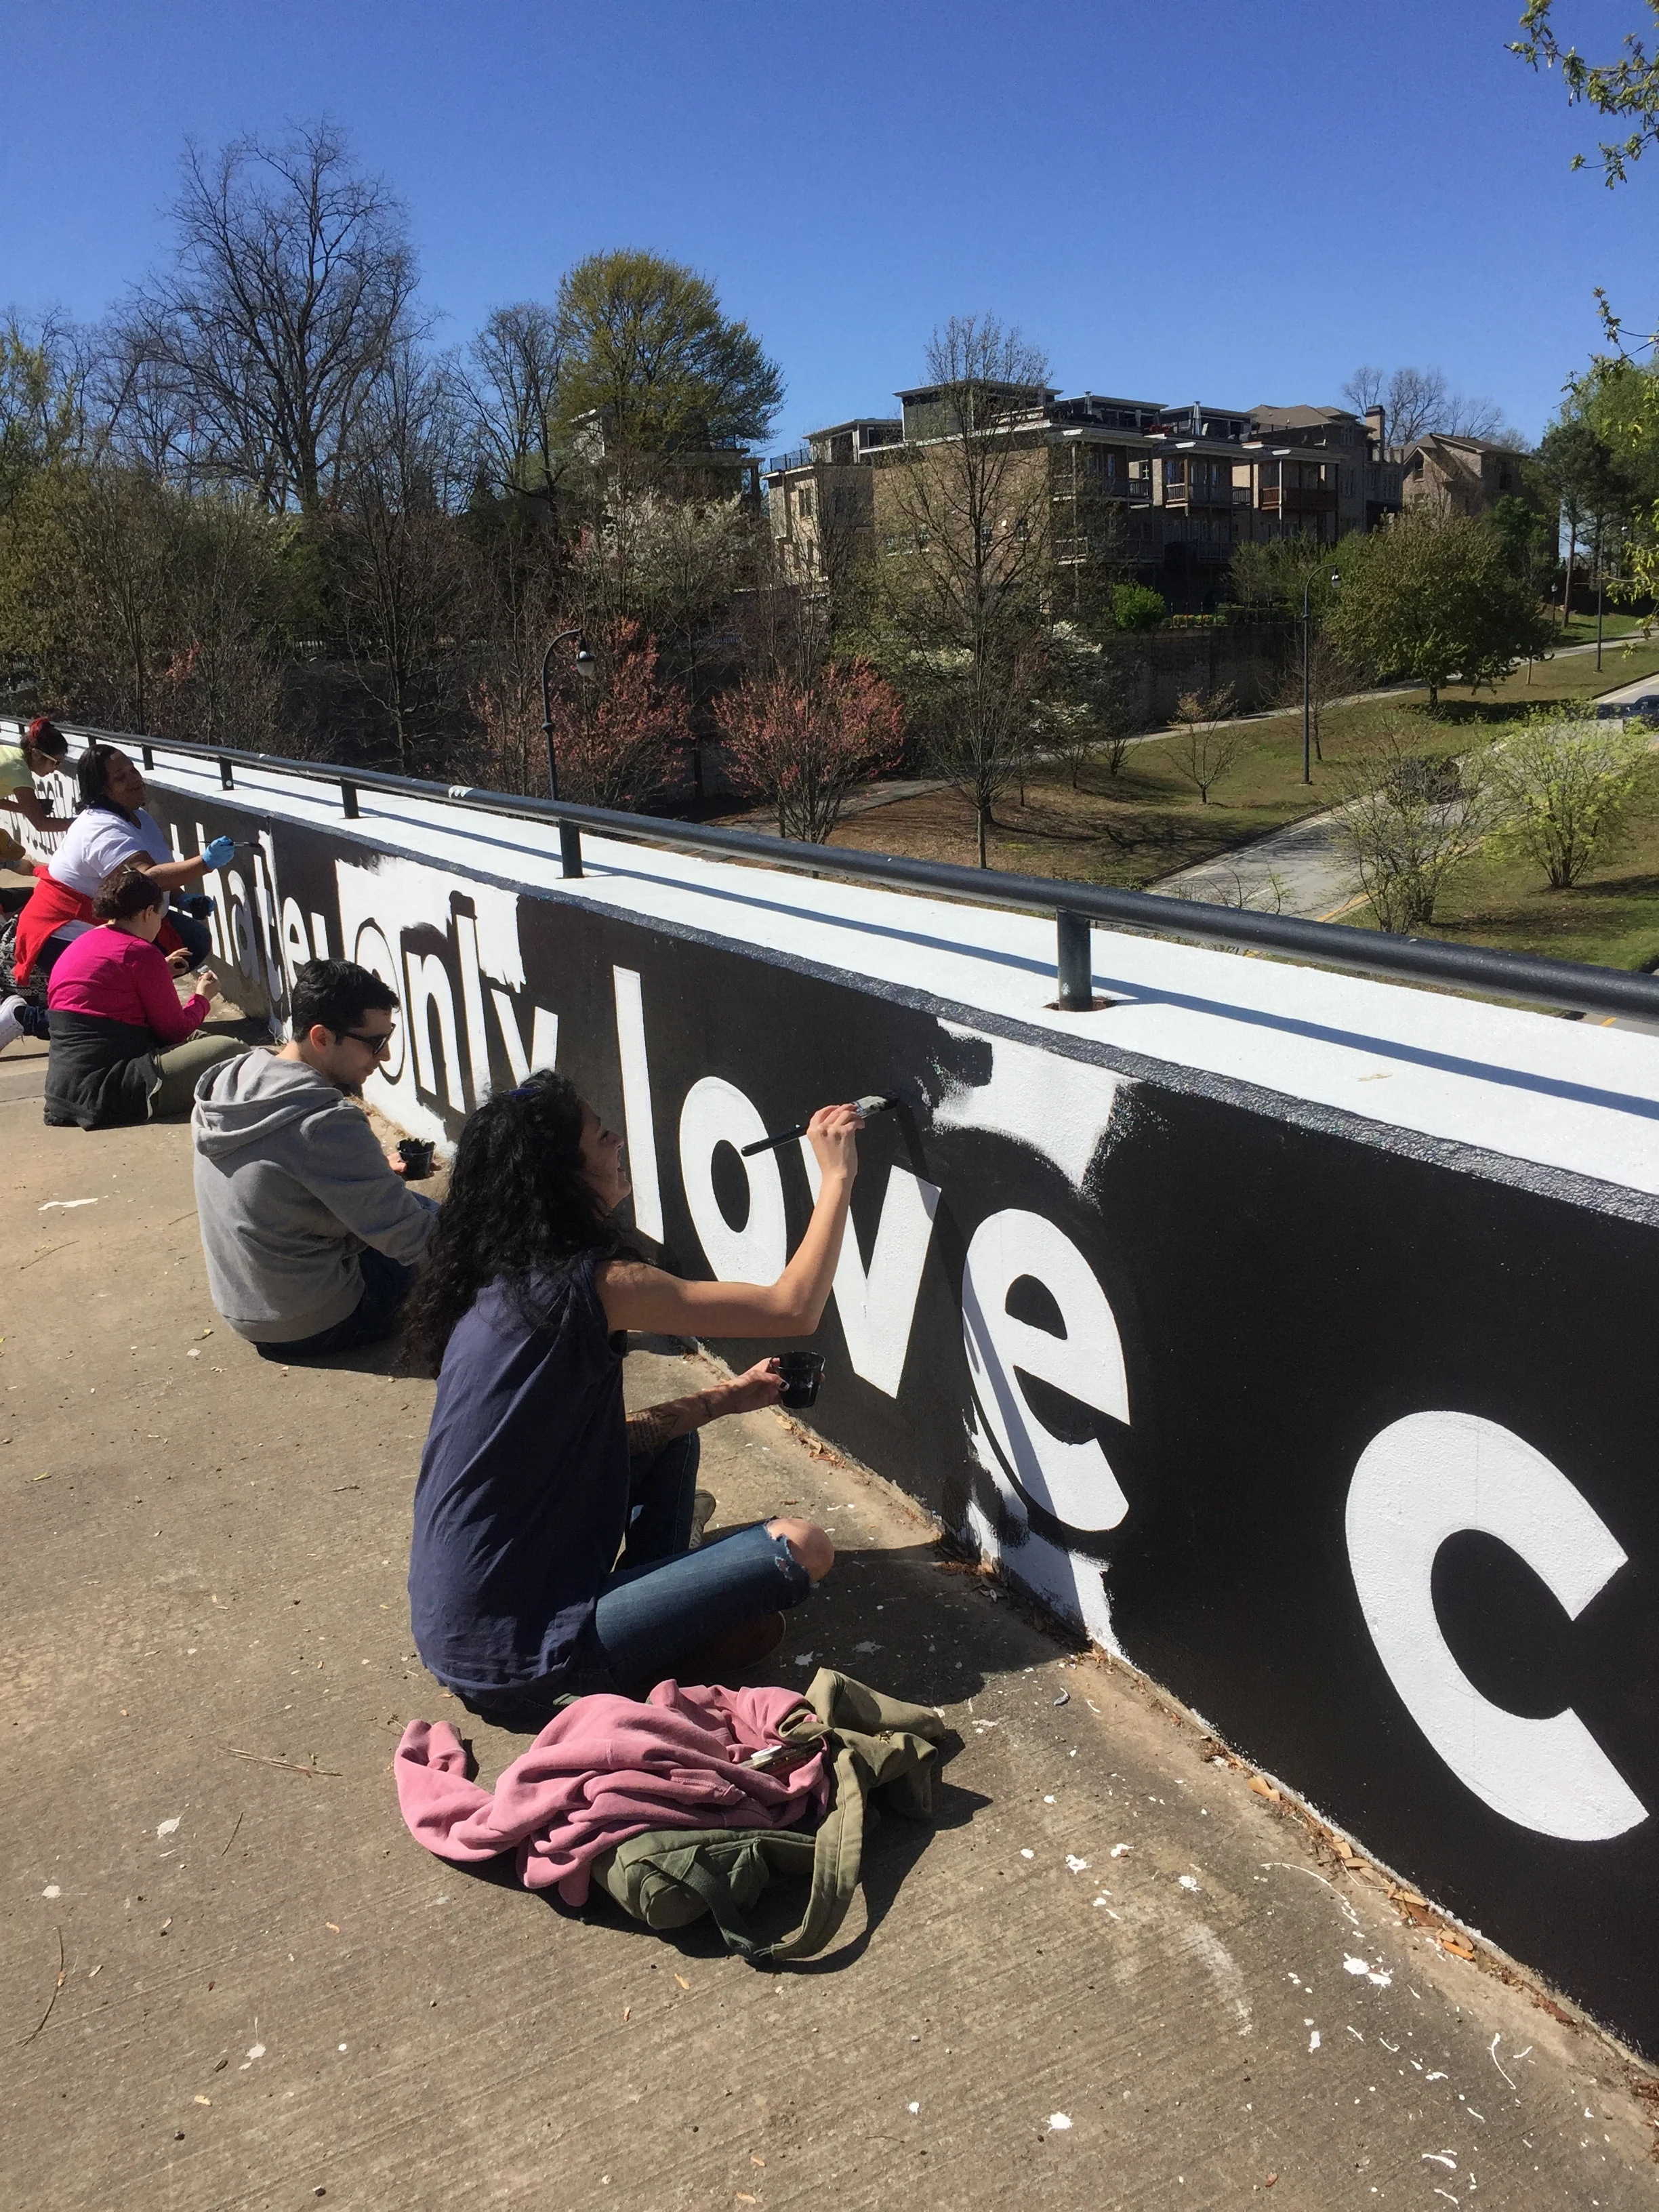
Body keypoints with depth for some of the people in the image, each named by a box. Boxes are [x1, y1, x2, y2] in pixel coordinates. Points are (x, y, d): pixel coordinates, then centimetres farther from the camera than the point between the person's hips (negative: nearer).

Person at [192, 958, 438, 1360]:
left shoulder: (232, 1080, -4)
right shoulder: (324, 1124, -30)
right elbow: (415, 1240, -27)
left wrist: (375, 1174, 7)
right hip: (307, 1328, -8)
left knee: (417, 1207, 21)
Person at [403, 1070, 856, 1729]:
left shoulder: (496, 1280, 5)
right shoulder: (589, 1284, -22)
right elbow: (794, 1310, -18)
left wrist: (721, 1399, 9)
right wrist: (837, 1175, -8)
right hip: (504, 1653, -9)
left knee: (671, 1437, 19)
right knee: (801, 1549, -14)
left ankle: (654, 1605, 19)